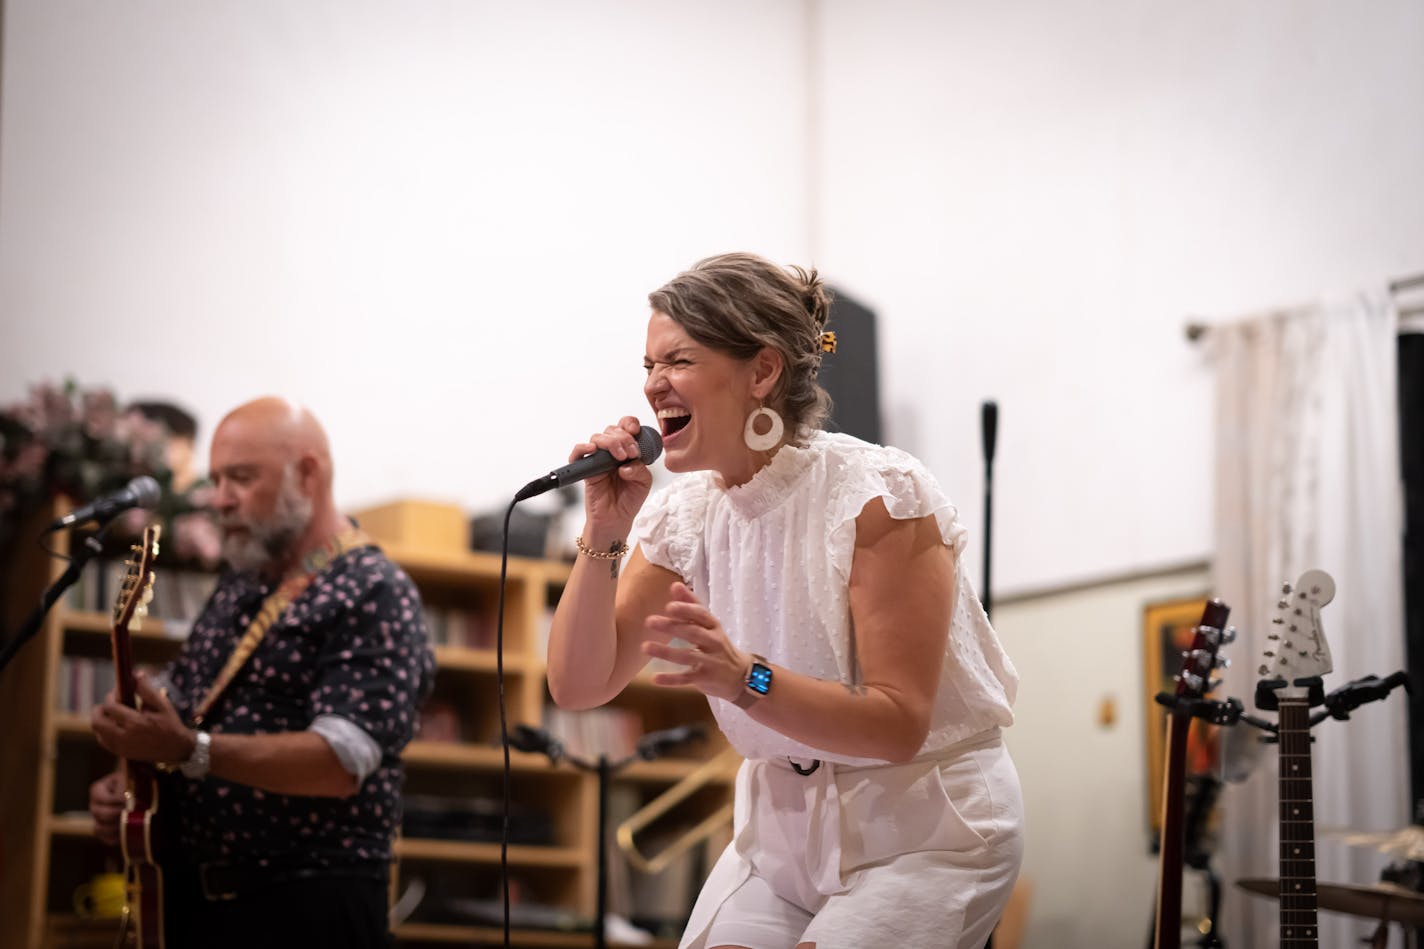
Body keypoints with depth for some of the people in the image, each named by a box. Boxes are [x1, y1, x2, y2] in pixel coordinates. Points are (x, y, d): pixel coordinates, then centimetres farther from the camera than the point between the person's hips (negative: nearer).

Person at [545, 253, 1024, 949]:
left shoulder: (878, 496, -19)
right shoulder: (683, 516, -1)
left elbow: (899, 724, -23)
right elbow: (578, 685, -4)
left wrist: (744, 679, -36)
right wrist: (602, 535, -16)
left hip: (925, 825, -5)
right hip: (786, 822, 5)